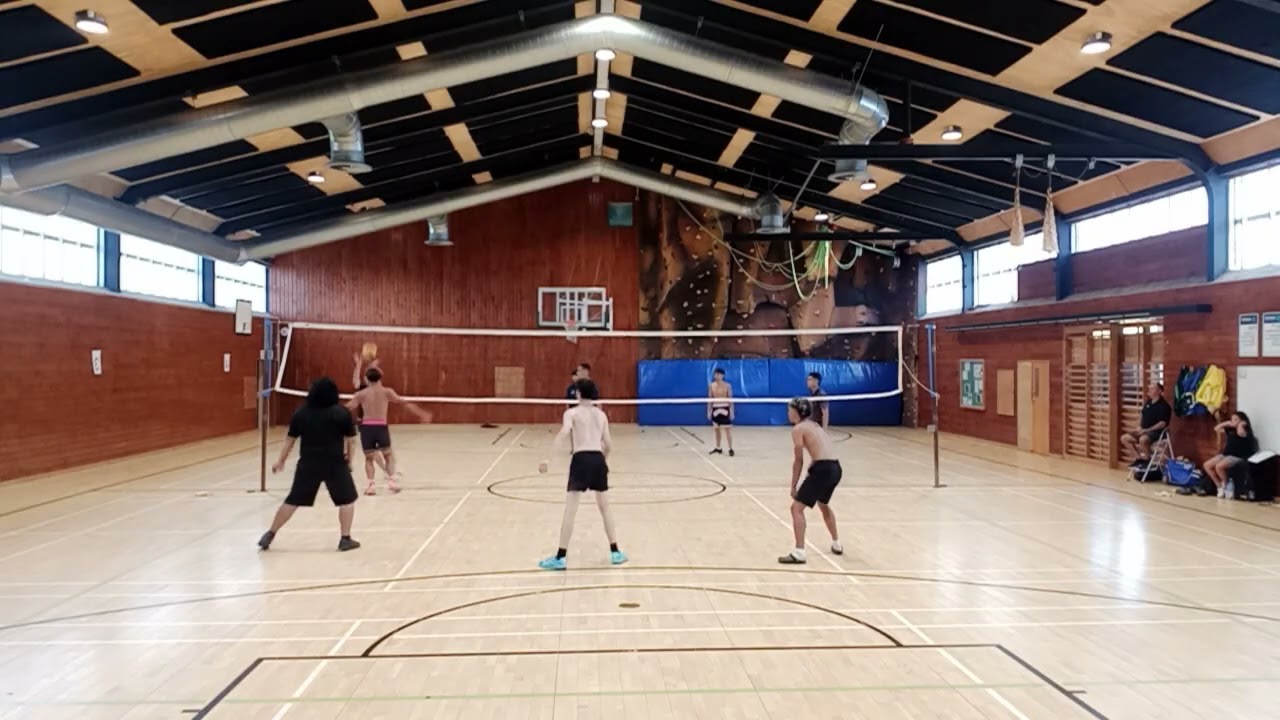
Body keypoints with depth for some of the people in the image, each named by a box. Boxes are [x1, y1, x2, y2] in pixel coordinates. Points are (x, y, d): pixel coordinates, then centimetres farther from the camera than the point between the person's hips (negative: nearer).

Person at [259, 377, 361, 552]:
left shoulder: (301, 413, 4)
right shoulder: (341, 413, -3)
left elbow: (290, 439, 8)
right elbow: (349, 440, -1)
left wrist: (281, 461, 17)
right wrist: (349, 459, 13)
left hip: (308, 463, 3)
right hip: (335, 463, -3)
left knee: (292, 501, 12)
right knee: (347, 499, 12)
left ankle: (269, 535, 18)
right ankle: (345, 539, 7)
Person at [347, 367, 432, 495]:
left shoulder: (361, 394, 7)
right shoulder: (387, 391, 7)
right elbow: (405, 404, 7)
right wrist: (421, 414, 12)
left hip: (366, 427, 0)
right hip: (381, 427, 0)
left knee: (369, 458, 13)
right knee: (388, 455, 18)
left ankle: (371, 484, 2)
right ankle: (391, 480, 6)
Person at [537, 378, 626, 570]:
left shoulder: (572, 413, 3)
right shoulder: (601, 414, 16)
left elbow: (563, 434, -16)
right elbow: (608, 445, 14)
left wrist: (549, 458, -24)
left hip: (581, 459, -4)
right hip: (598, 460, 4)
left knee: (570, 510, -3)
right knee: (605, 508, 18)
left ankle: (561, 557, -3)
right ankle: (615, 552, 22)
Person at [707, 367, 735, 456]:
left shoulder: (727, 386, -5)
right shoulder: (711, 386, 3)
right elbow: (710, 399, 8)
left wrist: (731, 411, -7)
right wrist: (709, 411, 5)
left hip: (725, 409, -3)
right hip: (715, 409, 3)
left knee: (728, 429, -4)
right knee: (716, 429, 11)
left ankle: (731, 449, -1)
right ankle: (718, 448, 22)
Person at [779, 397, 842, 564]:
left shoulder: (798, 429, -3)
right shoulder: (814, 425, 22)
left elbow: (799, 461, -4)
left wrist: (793, 486, 1)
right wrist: (811, 472, 14)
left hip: (823, 469, -9)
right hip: (835, 468, 9)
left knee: (796, 508, -4)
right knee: (823, 504, 33)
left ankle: (799, 553, -10)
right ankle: (837, 545, 43)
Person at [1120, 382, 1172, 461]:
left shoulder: (1163, 406, -12)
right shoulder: (1147, 402, 13)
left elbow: (1162, 424, -19)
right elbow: (1142, 416, 24)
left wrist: (1147, 430, -21)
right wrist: (1139, 427, 5)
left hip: (1156, 432, -9)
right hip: (1143, 431, 9)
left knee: (1143, 439, -39)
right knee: (1124, 438, -5)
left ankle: (1147, 459, -15)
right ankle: (1140, 457, 3)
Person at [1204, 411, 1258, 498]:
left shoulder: (1245, 430, -7)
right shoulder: (1231, 429, 16)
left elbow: (1240, 433, -32)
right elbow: (1216, 428, 23)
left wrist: (1241, 424, -13)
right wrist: (1227, 423, 11)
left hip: (1237, 457, -9)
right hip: (1225, 454, 9)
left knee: (1219, 466, -33)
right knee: (1207, 465, -8)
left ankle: (1226, 486, -8)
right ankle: (1220, 486, 0)